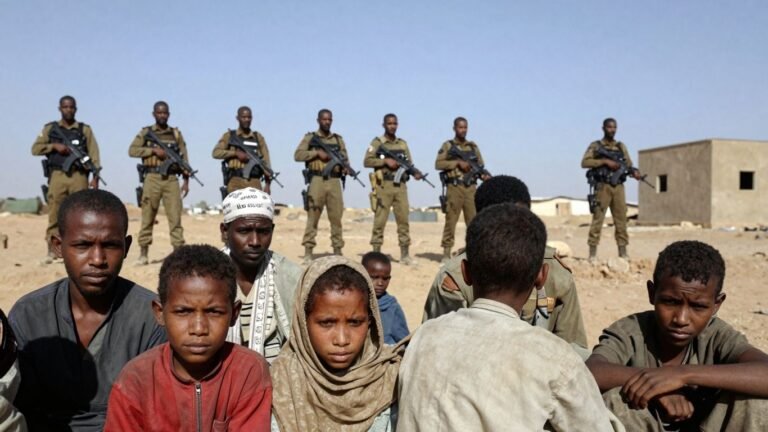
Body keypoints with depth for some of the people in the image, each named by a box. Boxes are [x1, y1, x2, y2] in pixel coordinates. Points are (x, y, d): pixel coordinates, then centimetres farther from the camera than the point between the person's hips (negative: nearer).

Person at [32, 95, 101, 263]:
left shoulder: (85, 130, 10)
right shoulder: (50, 128, 13)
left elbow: (94, 154, 4)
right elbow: (35, 148, 8)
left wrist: (96, 176, -6)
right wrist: (54, 146, -8)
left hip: (79, 176, 0)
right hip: (57, 176, 1)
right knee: (55, 215, -3)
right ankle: (52, 251, 0)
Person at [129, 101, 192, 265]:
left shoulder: (176, 133, 12)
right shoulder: (145, 132, 8)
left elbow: (184, 157, 9)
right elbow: (132, 150, -3)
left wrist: (186, 180, 2)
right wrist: (154, 150, -14)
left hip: (171, 179, 1)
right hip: (152, 178, -1)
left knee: (175, 217, -3)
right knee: (147, 217, 3)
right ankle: (144, 253, 10)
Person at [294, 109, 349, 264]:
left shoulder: (338, 139, 15)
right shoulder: (310, 137, 6)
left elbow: (345, 158, 13)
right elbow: (298, 155, -5)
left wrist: (345, 167, -9)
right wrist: (317, 153, -13)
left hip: (334, 181, 3)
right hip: (317, 181, -3)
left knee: (336, 217, 3)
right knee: (312, 217, -2)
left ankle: (337, 251, 9)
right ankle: (308, 252, 3)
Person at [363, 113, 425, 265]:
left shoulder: (403, 143, 15)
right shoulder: (377, 142, 2)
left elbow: (409, 163, 13)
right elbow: (367, 161, -6)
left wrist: (416, 173, -7)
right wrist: (386, 161, -15)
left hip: (400, 186, 4)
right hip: (383, 186, -4)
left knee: (403, 220, 4)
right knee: (380, 221, -1)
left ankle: (405, 254, 10)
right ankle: (376, 253, 6)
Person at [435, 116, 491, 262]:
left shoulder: (473, 146, 15)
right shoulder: (447, 145, 4)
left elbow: (480, 165, 13)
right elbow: (438, 164, -6)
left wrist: (484, 174, -8)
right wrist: (458, 162, -14)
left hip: (471, 188, 3)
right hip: (454, 188, -3)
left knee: (474, 221, 2)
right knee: (451, 220, 0)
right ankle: (446, 252, 6)